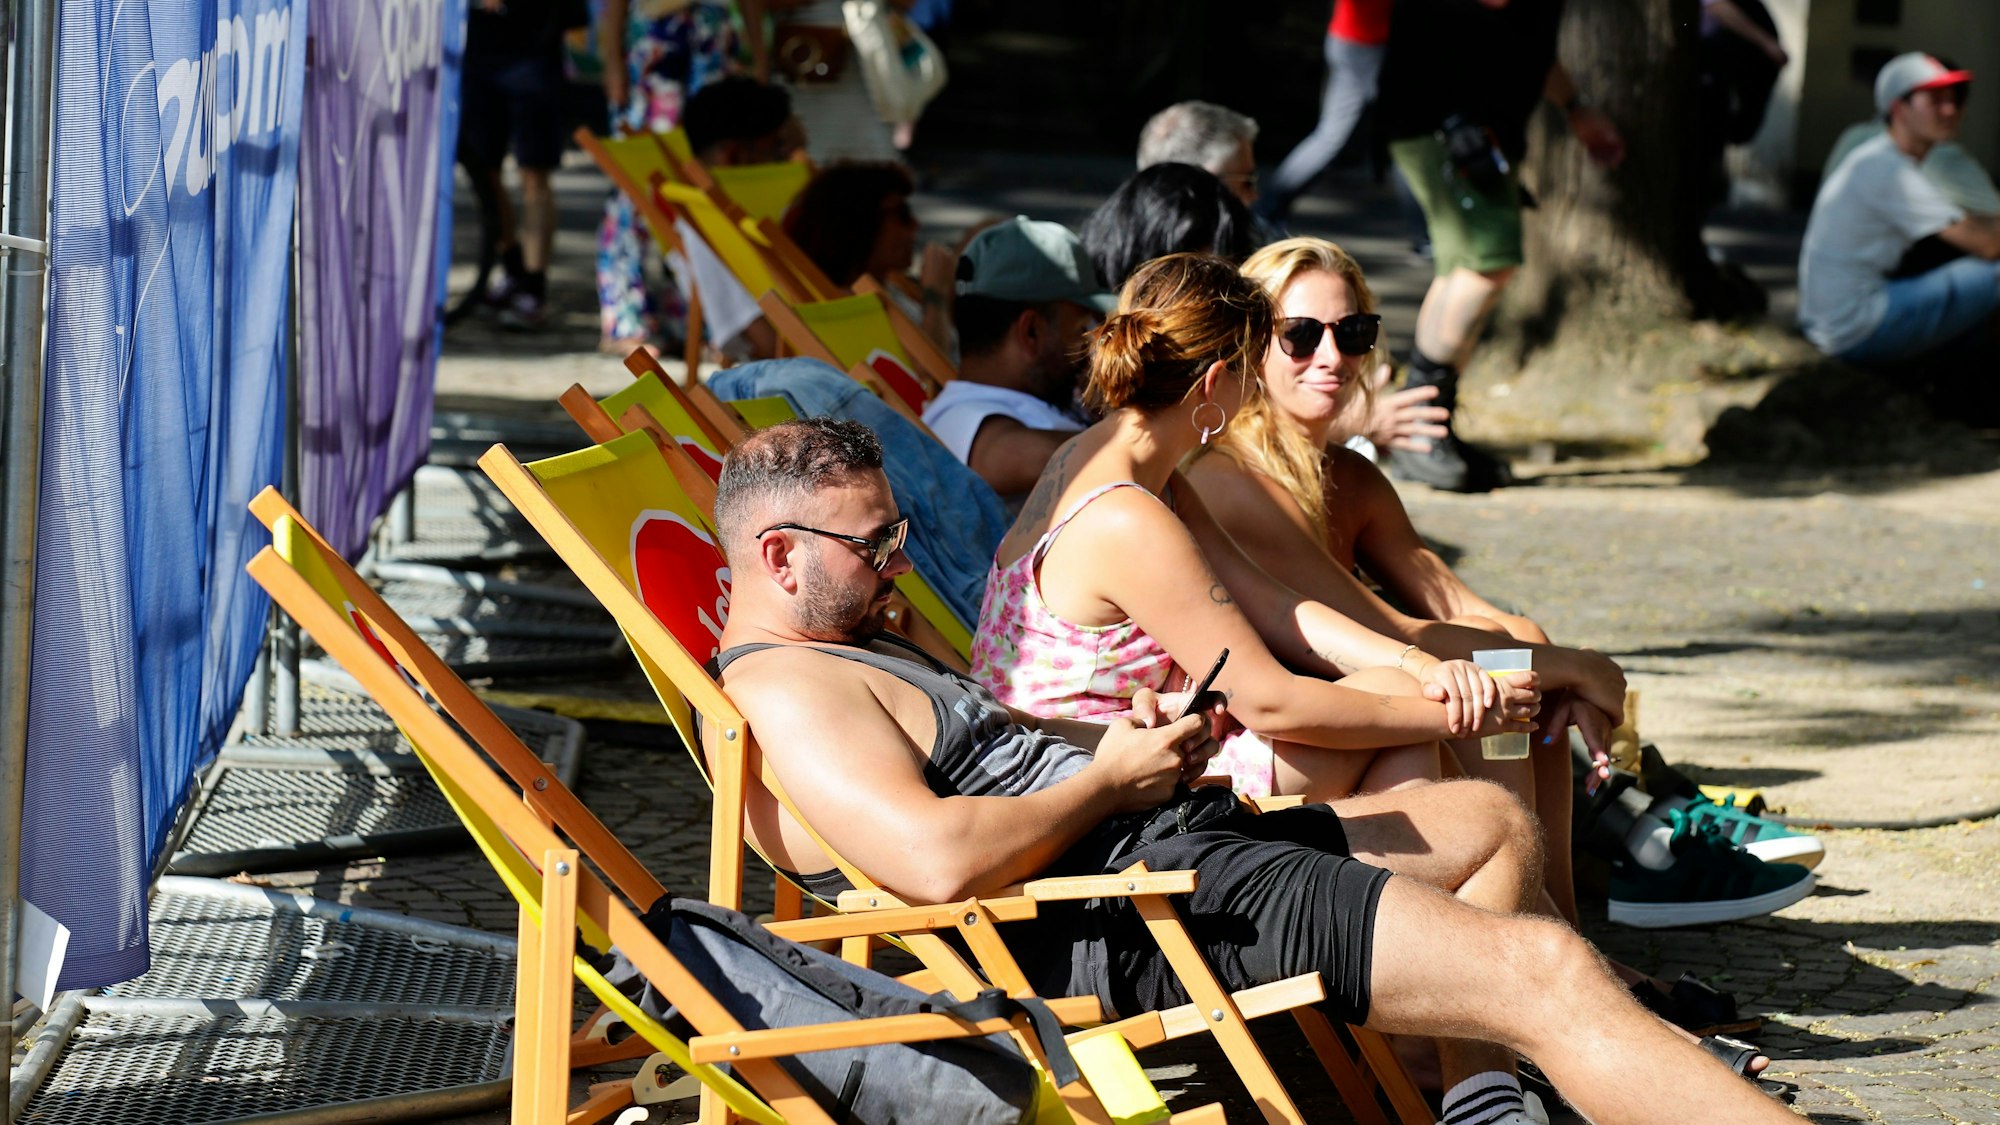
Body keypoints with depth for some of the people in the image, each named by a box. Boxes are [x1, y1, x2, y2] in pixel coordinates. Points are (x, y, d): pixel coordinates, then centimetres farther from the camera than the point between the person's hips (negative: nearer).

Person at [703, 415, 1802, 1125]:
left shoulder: (857, 653, 20)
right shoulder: (779, 692, -14)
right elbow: (939, 857, -30)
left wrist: (1124, 736, 6)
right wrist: (1108, 779, -14)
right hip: (1148, 906, -12)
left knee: (1490, 819, 25)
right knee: (1546, 969, -19)